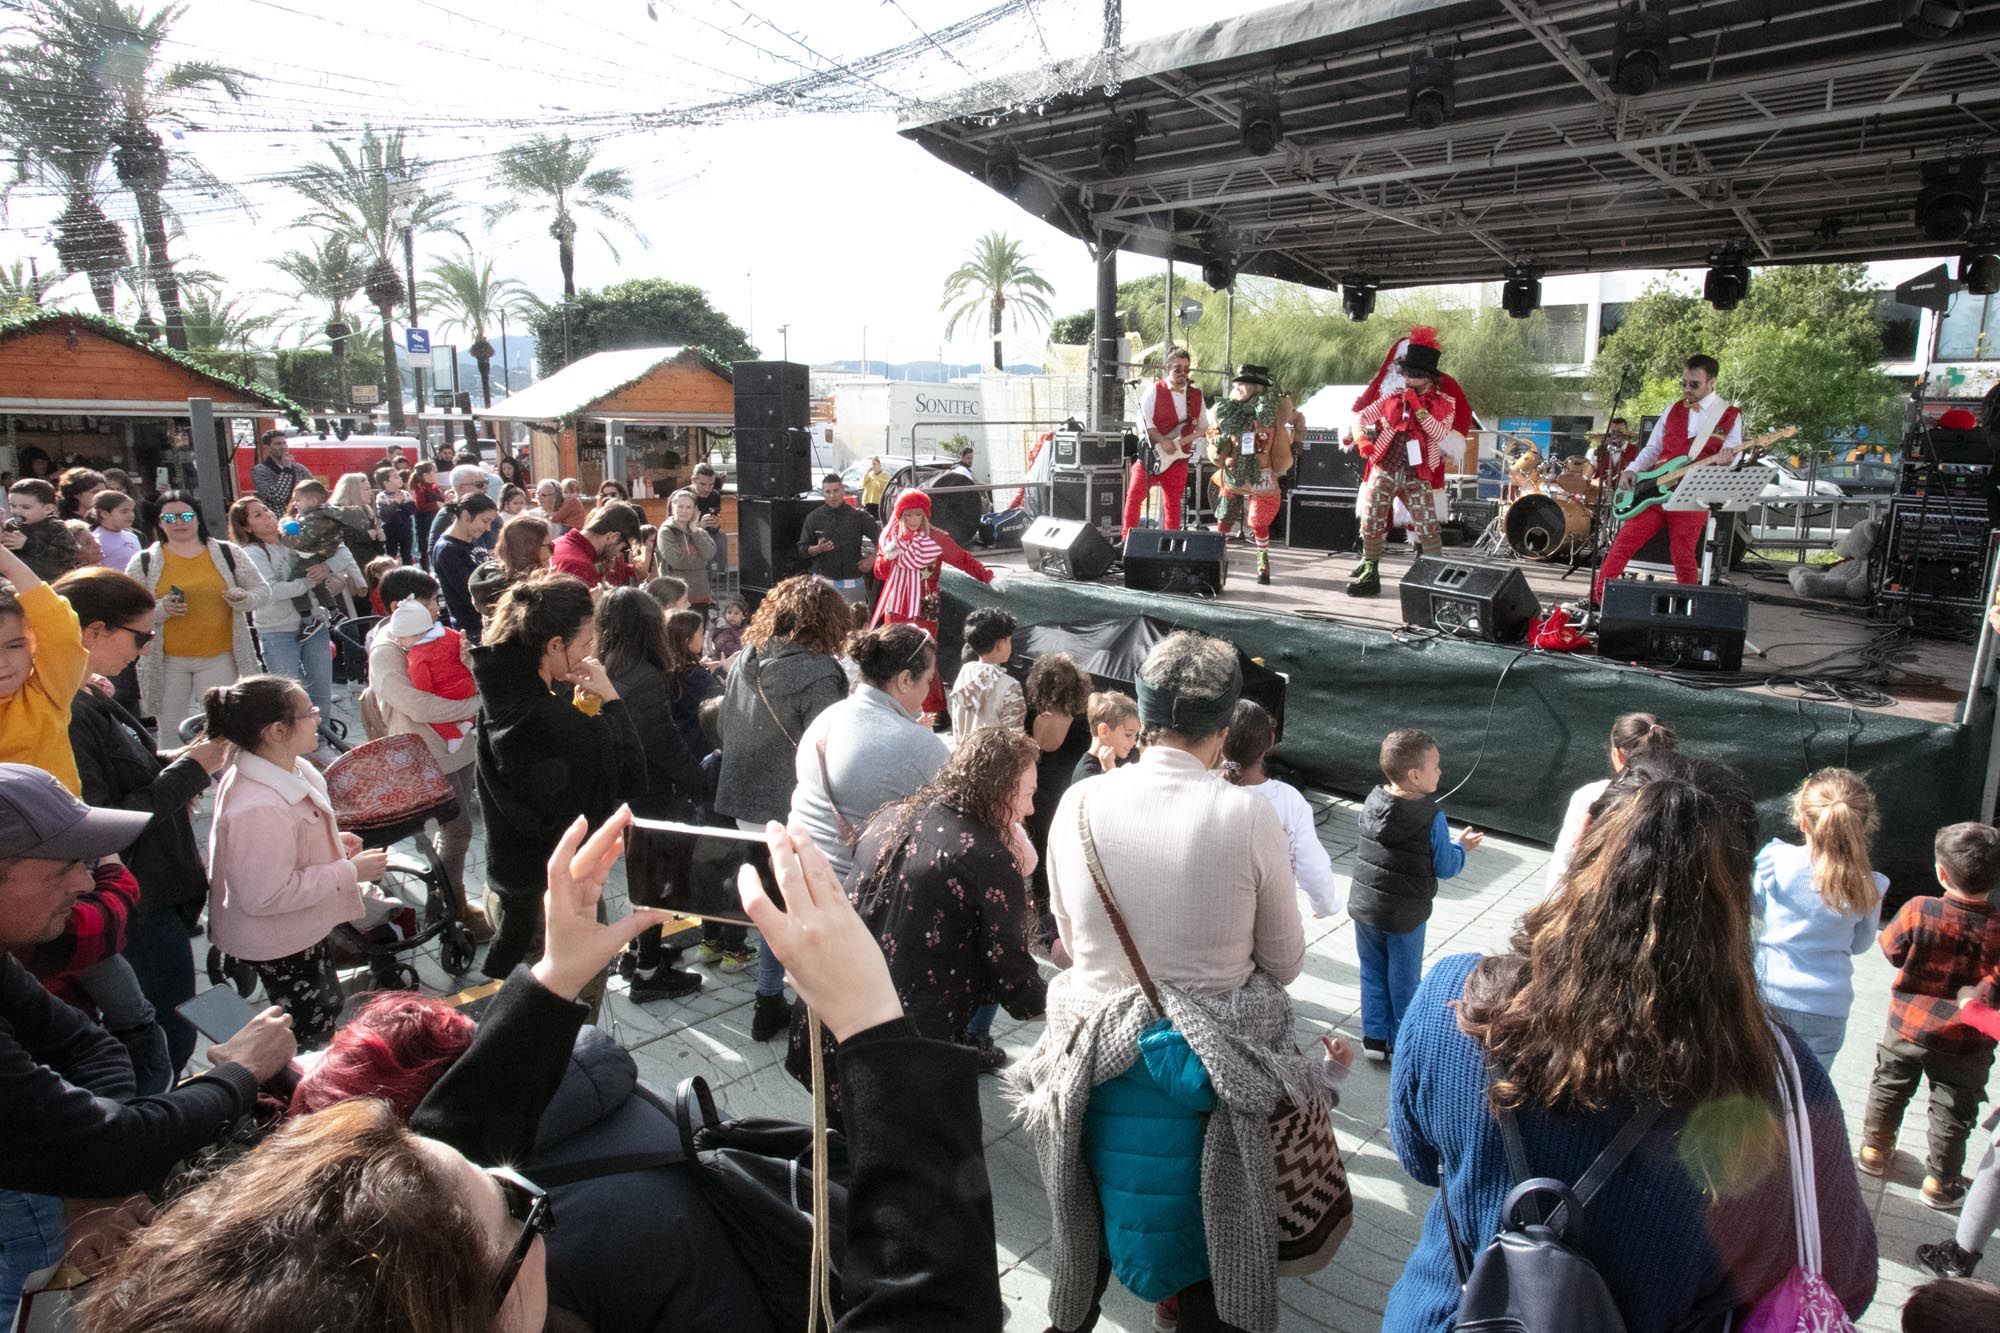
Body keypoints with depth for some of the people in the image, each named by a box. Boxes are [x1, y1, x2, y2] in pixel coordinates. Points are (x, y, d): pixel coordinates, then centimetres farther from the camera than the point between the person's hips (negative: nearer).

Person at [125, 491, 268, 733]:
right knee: (170, 731, 9)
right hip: (167, 661, 1)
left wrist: (244, 599, -12)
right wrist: (161, 609, -17)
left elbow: (262, 590, 10)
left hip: (219, 658, 0)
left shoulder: (228, 553, 5)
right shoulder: (144, 562, 3)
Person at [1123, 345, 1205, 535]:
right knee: (1134, 496, -6)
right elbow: (1144, 419, -10)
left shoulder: (1196, 395, 7)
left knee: (1173, 503, 9)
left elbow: (1203, 425, 13)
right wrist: (1163, 442, -19)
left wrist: (1187, 438, -7)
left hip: (1178, 458, 3)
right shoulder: (1155, 390, -4)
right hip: (1153, 454, -3)